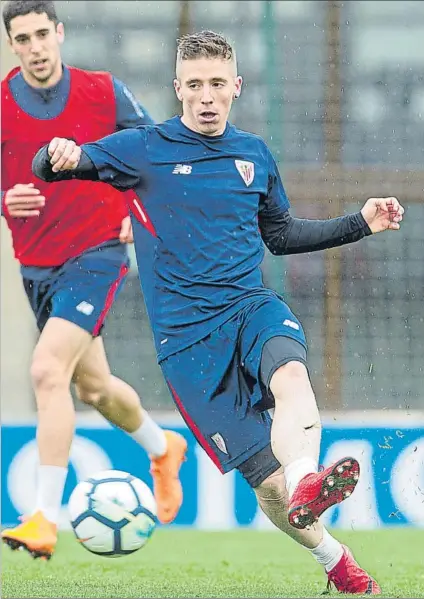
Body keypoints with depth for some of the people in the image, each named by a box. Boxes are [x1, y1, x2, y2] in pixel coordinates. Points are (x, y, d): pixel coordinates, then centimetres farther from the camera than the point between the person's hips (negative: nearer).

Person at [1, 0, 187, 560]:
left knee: (48, 370, -23)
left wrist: (140, 214, -2)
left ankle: (45, 519, -23)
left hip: (97, 253, -4)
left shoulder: (105, 93, -7)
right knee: (93, 387, 18)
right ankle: (163, 447, 50)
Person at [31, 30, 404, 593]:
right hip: (187, 334, -2)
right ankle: (333, 557, 12)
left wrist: (361, 223, 20)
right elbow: (46, 168, -5)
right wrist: (58, 155, -29)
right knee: (266, 479, -11)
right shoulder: (143, 149, 1)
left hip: (251, 304, 2)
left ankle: (305, 487, -62)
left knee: (291, 374, -37)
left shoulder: (254, 154, 14)